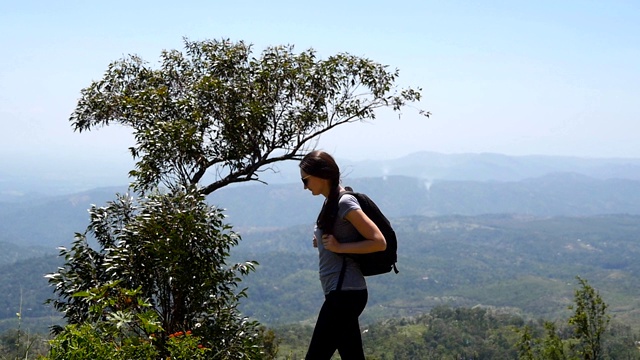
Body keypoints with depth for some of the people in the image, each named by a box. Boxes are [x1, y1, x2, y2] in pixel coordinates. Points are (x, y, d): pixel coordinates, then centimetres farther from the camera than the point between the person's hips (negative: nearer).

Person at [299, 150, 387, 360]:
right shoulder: (330, 202, 13)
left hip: (345, 293, -10)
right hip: (341, 293, 10)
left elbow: (379, 242, -16)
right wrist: (321, 241, 9)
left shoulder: (345, 203, -14)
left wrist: (339, 247, -17)